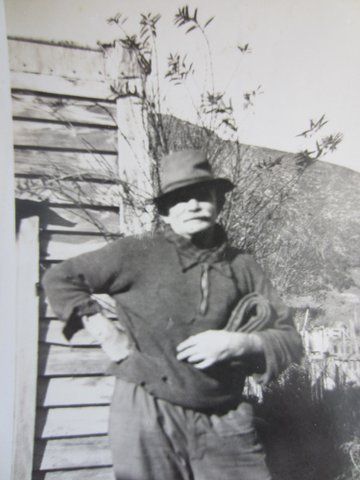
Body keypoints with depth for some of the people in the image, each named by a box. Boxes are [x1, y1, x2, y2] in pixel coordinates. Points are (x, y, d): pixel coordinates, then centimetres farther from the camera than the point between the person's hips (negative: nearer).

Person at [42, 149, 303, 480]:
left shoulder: (242, 267, 5)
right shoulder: (137, 253, -2)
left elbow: (290, 339, 7)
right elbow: (59, 278, 6)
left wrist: (239, 344, -12)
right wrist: (107, 334, -3)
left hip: (224, 424, 3)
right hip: (148, 416, -2)